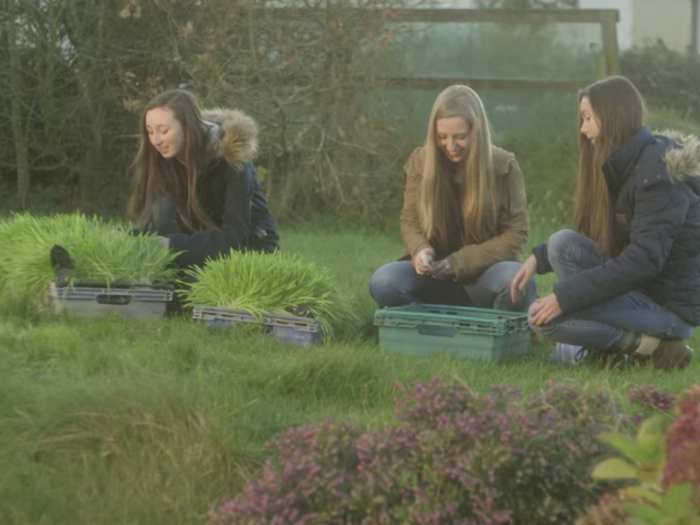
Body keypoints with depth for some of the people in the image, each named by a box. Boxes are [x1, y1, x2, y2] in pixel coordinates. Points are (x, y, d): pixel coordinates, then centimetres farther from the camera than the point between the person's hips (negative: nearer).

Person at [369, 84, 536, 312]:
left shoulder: (504, 167, -7)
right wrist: (421, 250, -19)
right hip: (435, 275, 2)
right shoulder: (420, 162, -2)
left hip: (484, 273, -2)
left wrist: (460, 262, -21)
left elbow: (515, 234, -8)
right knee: (383, 283, -29)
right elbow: (410, 221, 6)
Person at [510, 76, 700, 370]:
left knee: (544, 317, -16)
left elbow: (644, 260, -27)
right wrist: (540, 258, 4)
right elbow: (594, 236, 19)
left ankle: (652, 345, -9)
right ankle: (606, 347, -1)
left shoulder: (660, 172, -20)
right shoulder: (625, 164, 9)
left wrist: (565, 297, -26)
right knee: (563, 243, 0)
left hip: (670, 307, -9)